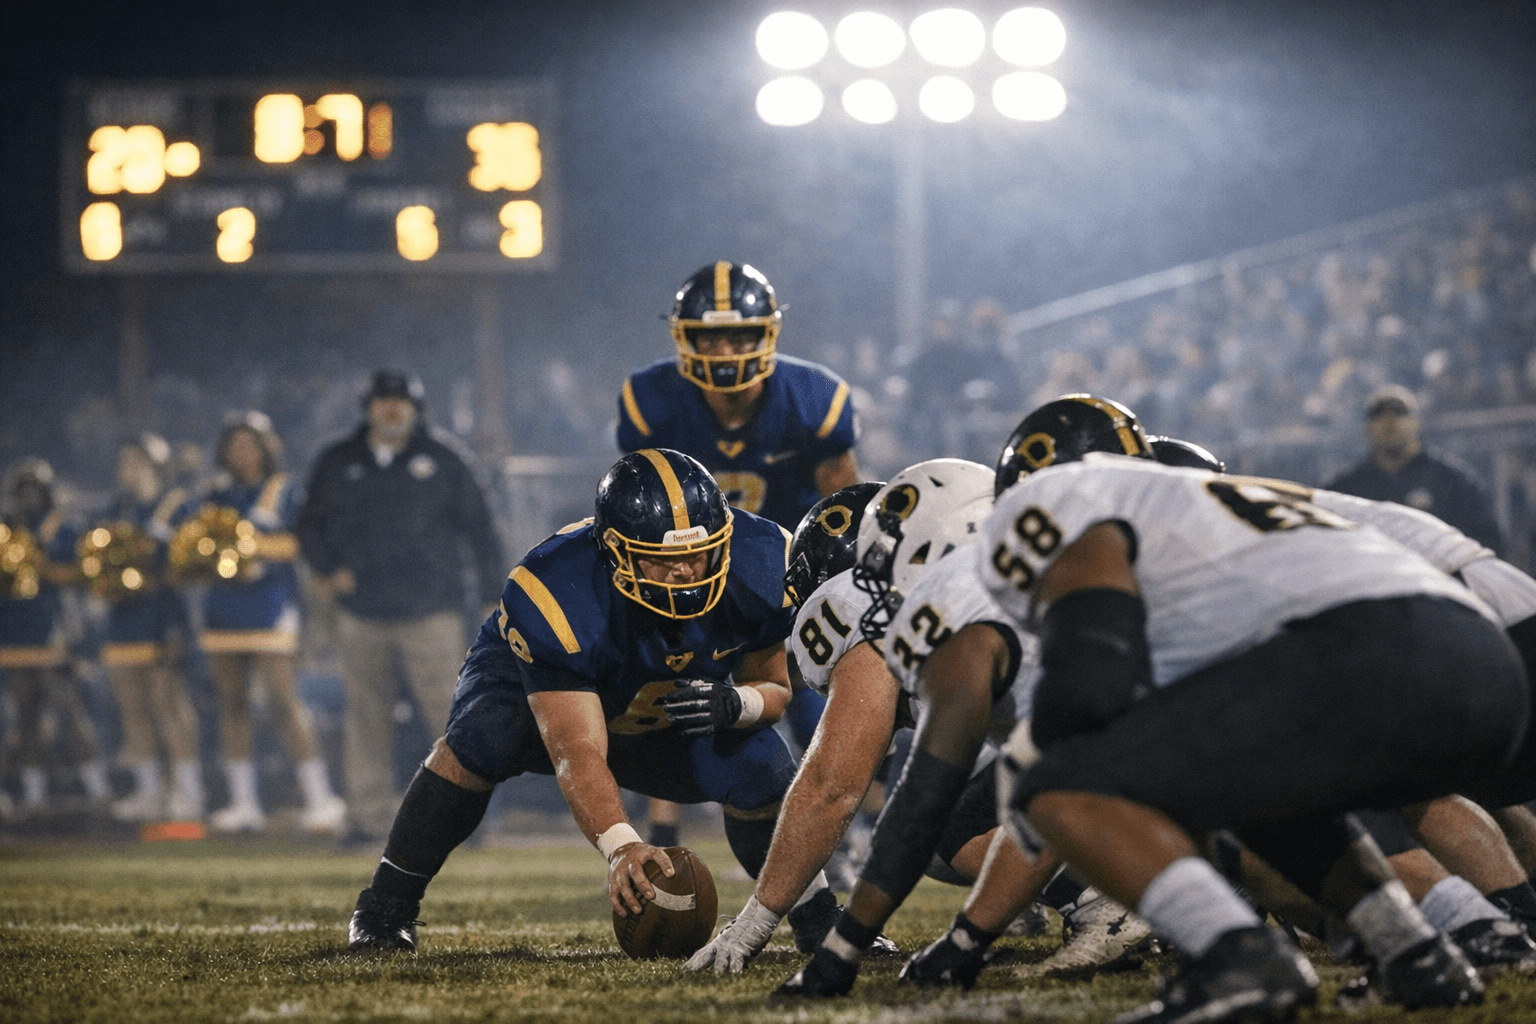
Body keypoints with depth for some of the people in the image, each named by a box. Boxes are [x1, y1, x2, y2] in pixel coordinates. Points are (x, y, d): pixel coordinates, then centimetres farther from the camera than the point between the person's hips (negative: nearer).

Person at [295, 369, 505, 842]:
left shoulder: (444, 458, 4)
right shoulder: (337, 464, 11)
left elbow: (478, 528, 7)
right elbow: (309, 524, 18)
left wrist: (491, 596, 3)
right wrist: (326, 568, -1)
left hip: (430, 611, -3)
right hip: (361, 613, 3)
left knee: (451, 712, -9)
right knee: (366, 718, 4)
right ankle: (367, 818, 10)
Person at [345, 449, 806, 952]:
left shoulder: (760, 566, -28)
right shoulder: (558, 596, -41)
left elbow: (774, 686, -10)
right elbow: (578, 754, -45)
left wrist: (734, 704, -35)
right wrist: (619, 845, -63)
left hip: (669, 726, 4)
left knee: (758, 766, -22)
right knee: (484, 733, -37)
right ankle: (387, 903, -21)